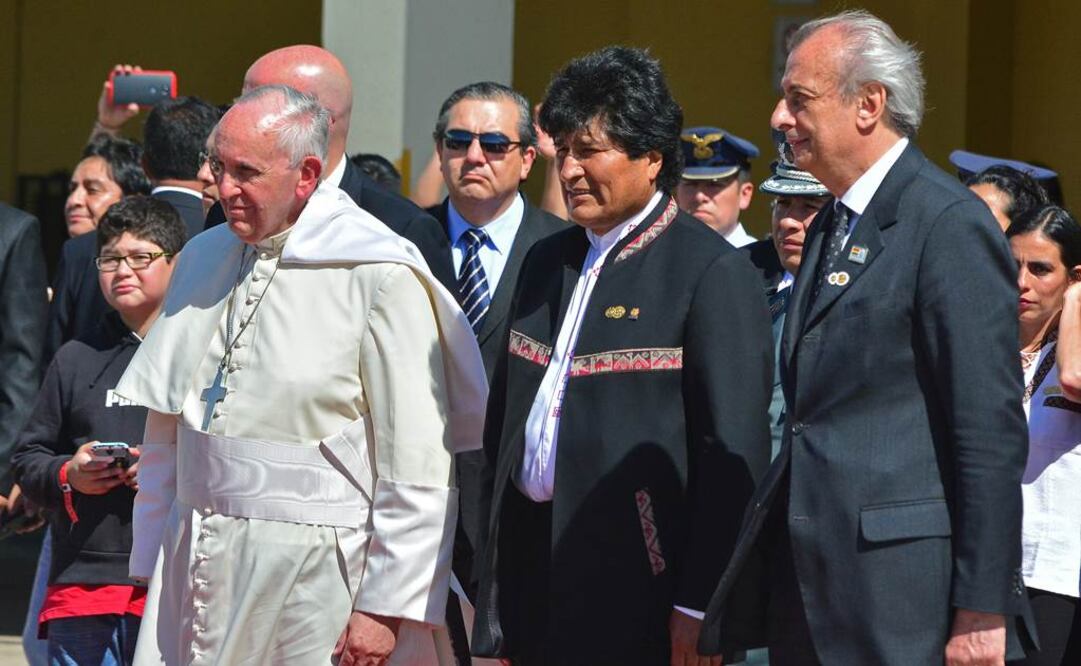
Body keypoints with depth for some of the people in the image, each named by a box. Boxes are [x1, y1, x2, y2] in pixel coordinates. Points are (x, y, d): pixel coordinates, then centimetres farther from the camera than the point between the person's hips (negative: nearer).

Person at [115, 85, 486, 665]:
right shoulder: (202, 259, 13)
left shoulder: (382, 277, -8)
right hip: (195, 565, 6)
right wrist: (151, 565, 15)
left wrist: (386, 608, -12)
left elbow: (420, 468, -10)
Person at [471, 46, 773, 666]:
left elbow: (734, 452, -12)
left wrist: (700, 603, -16)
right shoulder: (548, 261, 15)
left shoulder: (712, 271, -7)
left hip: (638, 585, -6)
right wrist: (494, 564, 14)